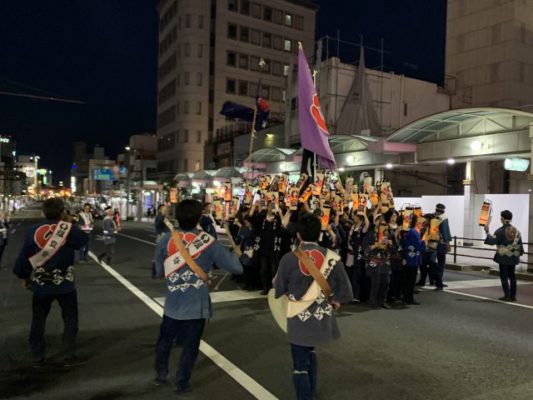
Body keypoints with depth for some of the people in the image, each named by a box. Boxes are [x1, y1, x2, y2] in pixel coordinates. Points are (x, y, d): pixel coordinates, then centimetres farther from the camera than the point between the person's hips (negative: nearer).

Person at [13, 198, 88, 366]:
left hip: (40, 285, 2)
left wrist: (24, 276, 13)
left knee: (38, 322, 18)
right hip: (65, 284, -2)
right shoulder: (69, 229, -13)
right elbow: (84, 239, 5)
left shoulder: (33, 231, -7)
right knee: (70, 320, 15)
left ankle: (37, 357, 25)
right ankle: (69, 355, 17)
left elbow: (23, 257, -2)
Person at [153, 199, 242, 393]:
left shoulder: (166, 239, -8)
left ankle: (160, 375, 39)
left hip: (172, 303, 2)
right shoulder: (208, 241, -14)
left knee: (164, 341, 23)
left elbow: (159, 271, 4)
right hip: (196, 306, -2)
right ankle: (181, 383, 26)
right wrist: (233, 254, 9)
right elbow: (236, 267, -10)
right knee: (190, 346, 14)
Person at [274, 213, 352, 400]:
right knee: (309, 351, 29)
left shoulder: (289, 258, -17)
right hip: (322, 318, 5)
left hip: (299, 319, -4)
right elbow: (345, 289, -4)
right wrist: (335, 301, 16)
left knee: (300, 363, 10)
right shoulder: (332, 257, -9)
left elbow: (278, 290, -6)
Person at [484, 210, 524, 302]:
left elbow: (492, 241, -17)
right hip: (513, 257, 6)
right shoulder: (516, 231, 5)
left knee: (504, 276, 1)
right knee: (512, 276, 14)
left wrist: (487, 231, -7)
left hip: (503, 257, -6)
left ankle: (507, 296, 0)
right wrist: (520, 252, 22)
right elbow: (520, 244, 9)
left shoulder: (500, 230, -14)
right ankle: (513, 296, 18)